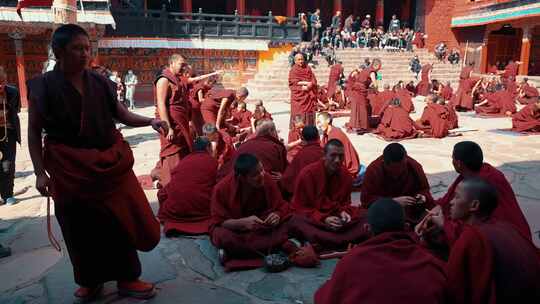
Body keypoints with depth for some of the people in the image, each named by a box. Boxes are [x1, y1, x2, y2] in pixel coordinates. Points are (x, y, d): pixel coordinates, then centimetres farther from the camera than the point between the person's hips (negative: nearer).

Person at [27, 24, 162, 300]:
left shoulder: (100, 83, 2)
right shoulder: (43, 86, -5)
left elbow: (122, 114, 6)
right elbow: (34, 132, -2)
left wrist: (150, 121, -11)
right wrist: (40, 172, -7)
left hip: (110, 162, 3)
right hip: (70, 168, -2)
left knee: (122, 220, 5)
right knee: (82, 228, 8)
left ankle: (127, 279, 21)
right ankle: (90, 282, 30)